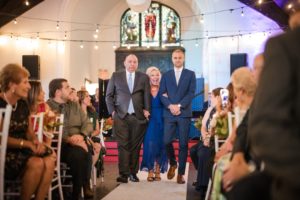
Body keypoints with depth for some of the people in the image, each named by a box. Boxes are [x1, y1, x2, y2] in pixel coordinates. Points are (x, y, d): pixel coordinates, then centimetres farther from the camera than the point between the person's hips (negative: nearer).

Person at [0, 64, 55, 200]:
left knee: (50, 160, -21)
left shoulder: (23, 104, 13)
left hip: (22, 150, 7)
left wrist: (36, 142, -8)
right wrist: (25, 143, -20)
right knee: (36, 163, -31)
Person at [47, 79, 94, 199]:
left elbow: (87, 124, 11)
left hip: (78, 142, 5)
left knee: (87, 148, -28)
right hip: (59, 144, -5)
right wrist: (69, 139, -24)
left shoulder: (75, 105, 17)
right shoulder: (47, 106, -4)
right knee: (78, 153, -32)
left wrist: (81, 135, -10)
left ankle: (86, 186, -16)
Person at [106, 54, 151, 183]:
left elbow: (147, 95, 9)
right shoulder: (116, 76, 9)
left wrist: (146, 110, -3)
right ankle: (124, 173, -5)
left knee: (135, 145, 3)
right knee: (123, 145, -5)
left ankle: (133, 173, 10)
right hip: (121, 116, -1)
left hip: (138, 116, 1)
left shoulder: (143, 77, 10)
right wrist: (112, 111, -1)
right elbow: (109, 95, 8)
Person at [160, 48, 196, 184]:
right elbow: (162, 94, 5)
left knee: (183, 144, 0)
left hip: (184, 113, -1)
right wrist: (170, 106, -12)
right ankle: (173, 163, 21)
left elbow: (191, 93, -1)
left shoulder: (190, 74, 8)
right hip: (169, 113, 1)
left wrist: (179, 106, -13)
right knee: (167, 141, -6)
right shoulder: (166, 75, 13)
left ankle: (181, 173, 7)